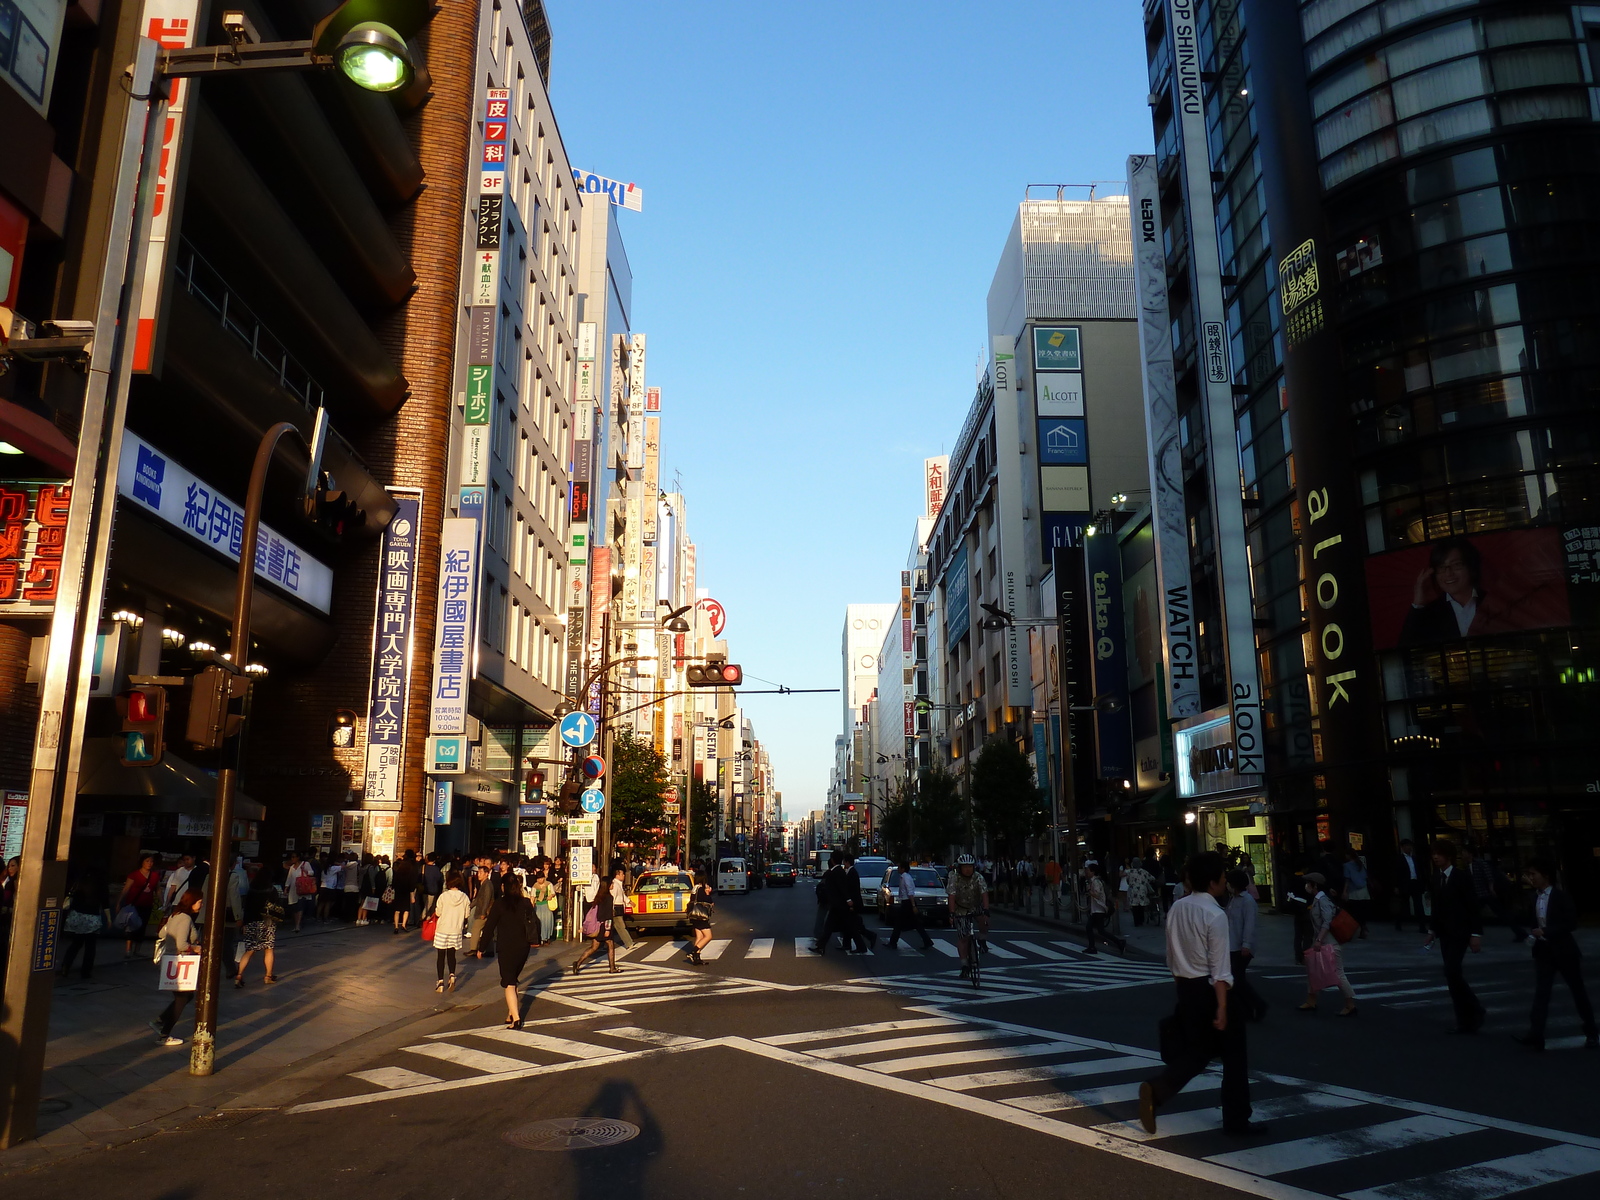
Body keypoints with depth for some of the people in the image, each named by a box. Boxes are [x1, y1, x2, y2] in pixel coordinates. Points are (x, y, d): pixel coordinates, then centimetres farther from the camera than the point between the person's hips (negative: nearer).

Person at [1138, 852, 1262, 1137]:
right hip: (1211, 989, -7)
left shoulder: (1176, 908, 4)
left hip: (1186, 988, 7)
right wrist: (1222, 1008, -17)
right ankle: (1237, 1121, 21)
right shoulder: (1215, 915, -18)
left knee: (1197, 1050, 16)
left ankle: (1157, 1089, -6)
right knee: (1234, 1054, 11)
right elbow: (1219, 968, -19)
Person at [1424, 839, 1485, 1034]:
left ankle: (1475, 1011, 2)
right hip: (1444, 933, 7)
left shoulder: (1461, 877, -11)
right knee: (1453, 974, 6)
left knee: (1452, 972, -16)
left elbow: (1473, 906, -12)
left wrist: (1476, 934, -15)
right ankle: (1465, 1021, 12)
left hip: (1459, 932, -7)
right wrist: (1432, 930, 14)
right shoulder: (1436, 877, 8)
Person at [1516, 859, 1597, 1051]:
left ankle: (1592, 1034, 29)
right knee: (1541, 993, -4)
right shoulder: (1533, 897, 3)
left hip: (1563, 950, -4)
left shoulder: (1561, 897, -13)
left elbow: (1571, 923, -17)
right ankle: (1536, 1036, -11)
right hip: (1543, 950, 4)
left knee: (1578, 991, 11)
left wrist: (1545, 931, -22)